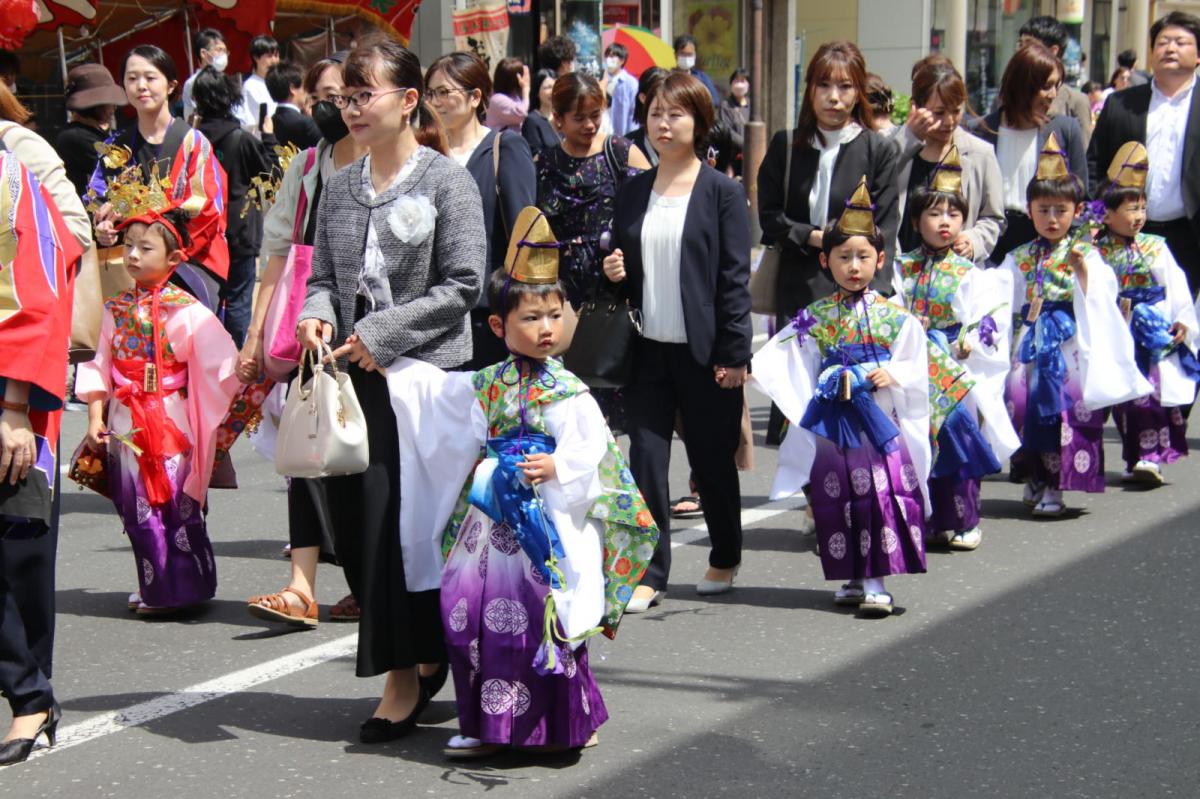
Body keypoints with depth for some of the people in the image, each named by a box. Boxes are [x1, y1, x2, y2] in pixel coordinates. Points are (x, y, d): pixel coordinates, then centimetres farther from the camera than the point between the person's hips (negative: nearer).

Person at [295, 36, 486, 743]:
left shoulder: (447, 181, -5)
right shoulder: (340, 187, 13)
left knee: (404, 522, -6)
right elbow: (325, 274, 17)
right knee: (359, 520, 5)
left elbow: (463, 285, -9)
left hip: (429, 372, -6)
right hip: (359, 375, 6)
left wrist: (381, 333, -14)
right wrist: (318, 313, -6)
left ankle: (408, 676, 6)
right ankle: (425, 658, 21)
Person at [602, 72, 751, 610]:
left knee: (711, 459, 9)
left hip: (704, 351, -4)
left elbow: (735, 277, -7)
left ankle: (725, 560, 29)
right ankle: (650, 573, 6)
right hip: (648, 348, 4)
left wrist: (734, 354, -11)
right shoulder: (633, 193, 9)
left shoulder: (721, 193, -5)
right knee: (646, 459, -1)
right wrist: (614, 273, -5)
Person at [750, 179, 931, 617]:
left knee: (884, 496, -9)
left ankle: (876, 581, -4)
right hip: (832, 423, 2)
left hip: (881, 420, -2)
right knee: (838, 499, 6)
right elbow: (783, 359, 0)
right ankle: (855, 578, 18)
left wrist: (892, 375, -15)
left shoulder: (895, 317, 2)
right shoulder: (813, 319, 4)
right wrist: (747, 366, -16)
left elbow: (917, 364, 3)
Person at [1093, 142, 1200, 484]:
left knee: (1155, 395, -9)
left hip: (1158, 334, 0)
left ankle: (1151, 456, -9)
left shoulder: (1156, 249, 4)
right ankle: (1135, 458, 15)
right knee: (1123, 399, 4)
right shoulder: (1096, 252, 1)